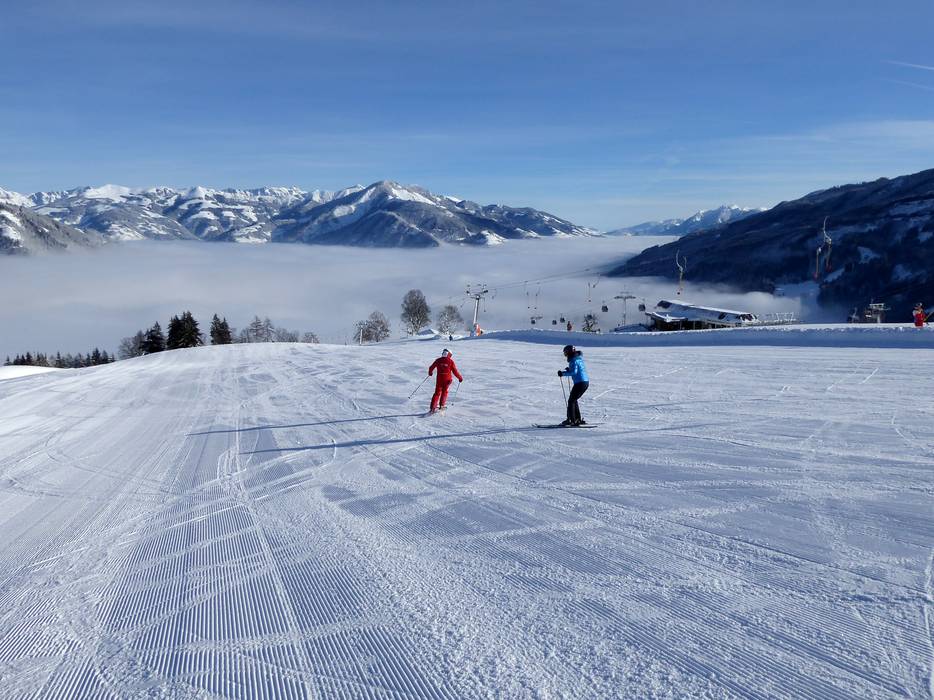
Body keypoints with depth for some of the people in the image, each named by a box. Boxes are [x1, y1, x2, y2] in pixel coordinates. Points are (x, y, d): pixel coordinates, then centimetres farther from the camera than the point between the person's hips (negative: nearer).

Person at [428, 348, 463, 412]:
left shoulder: (438, 360, 0)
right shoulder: (450, 361, -7)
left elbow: (431, 368, 7)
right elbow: (455, 371, -7)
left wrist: (430, 373, 29)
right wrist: (460, 378, 7)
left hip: (439, 379, 2)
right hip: (447, 380, -2)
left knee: (437, 393, 10)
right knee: (444, 392, 18)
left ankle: (433, 407, 1)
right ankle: (441, 405, 10)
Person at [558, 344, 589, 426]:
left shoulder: (574, 360, -12)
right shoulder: (579, 359, 16)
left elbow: (574, 372, -24)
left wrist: (563, 373, -20)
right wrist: (569, 369, 23)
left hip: (580, 383, -9)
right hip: (586, 382, 9)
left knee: (571, 401, -2)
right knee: (574, 400, 19)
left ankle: (571, 420, -6)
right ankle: (578, 419, 20)